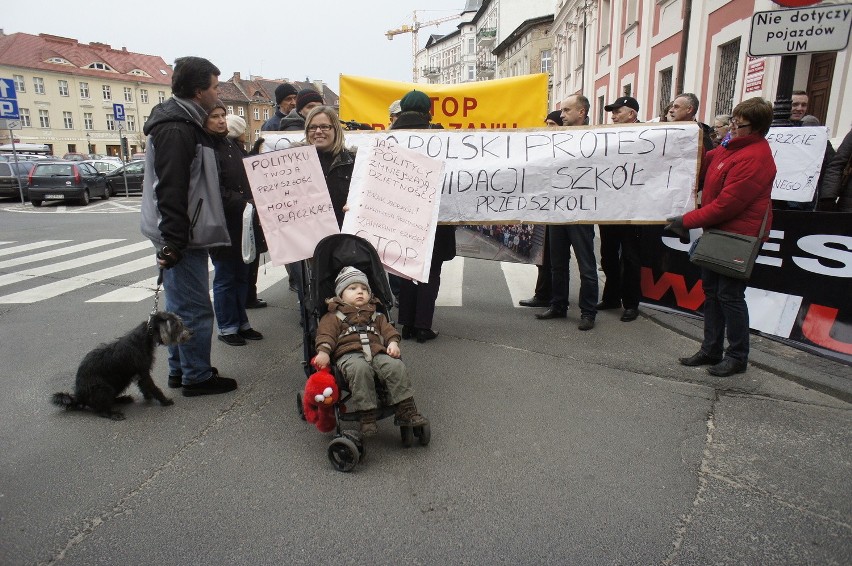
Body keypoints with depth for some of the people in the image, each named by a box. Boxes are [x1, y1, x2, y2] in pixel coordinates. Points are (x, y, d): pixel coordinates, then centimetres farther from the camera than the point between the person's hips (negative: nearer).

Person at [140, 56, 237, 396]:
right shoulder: (176, 130, -16)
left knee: (180, 307, 16)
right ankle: (197, 377, 9)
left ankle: (180, 370, 26)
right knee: (195, 309, -2)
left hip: (184, 236, 10)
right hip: (183, 239, -10)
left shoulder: (185, 123, 16)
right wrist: (173, 241, -24)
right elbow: (171, 190, -23)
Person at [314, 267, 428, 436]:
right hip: (349, 355, -3)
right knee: (360, 369, -39)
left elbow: (387, 329, 21)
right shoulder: (334, 316, 18)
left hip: (377, 352, 4)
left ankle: (406, 410, -21)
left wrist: (393, 343, -1)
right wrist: (323, 351, -14)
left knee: (396, 366, -26)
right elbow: (326, 333, 5)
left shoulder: (376, 315, 32)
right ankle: (367, 415, -33)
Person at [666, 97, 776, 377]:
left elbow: (726, 205, -22)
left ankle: (737, 357, 13)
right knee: (712, 292, 13)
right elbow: (703, 165, 24)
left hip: (739, 236, -10)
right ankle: (711, 350, 24)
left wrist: (687, 221, -15)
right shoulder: (731, 148, 10)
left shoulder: (755, 158, -20)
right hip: (718, 232, 10)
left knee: (730, 296, -2)